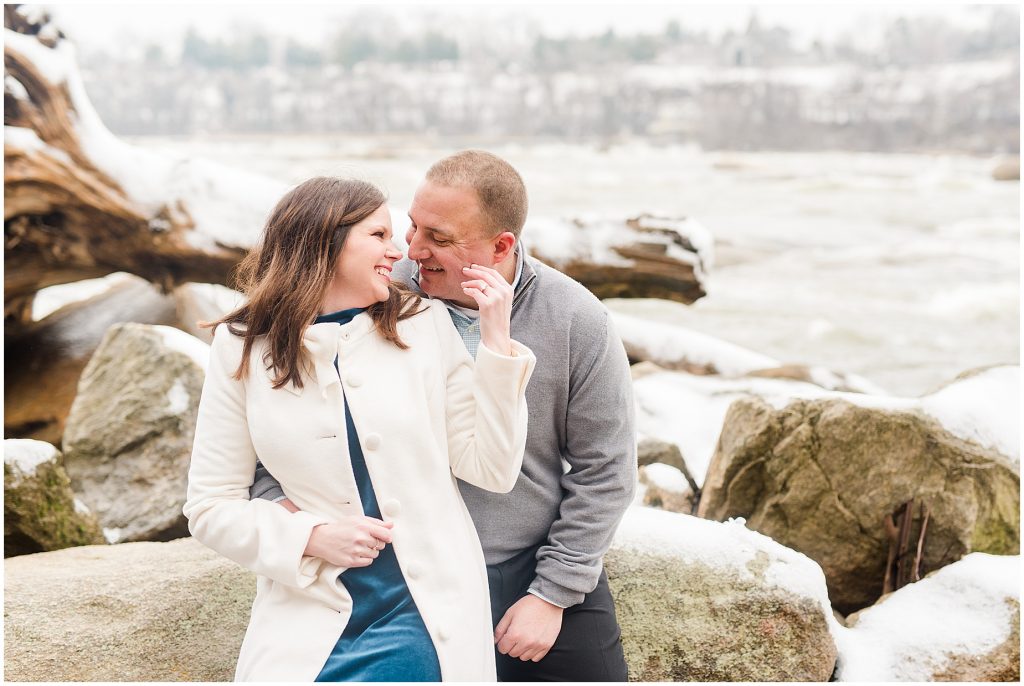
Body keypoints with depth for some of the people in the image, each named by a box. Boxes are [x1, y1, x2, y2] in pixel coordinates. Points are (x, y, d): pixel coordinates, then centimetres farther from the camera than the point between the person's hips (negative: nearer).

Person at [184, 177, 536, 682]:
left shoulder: (425, 324, -1)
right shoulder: (242, 348, -1)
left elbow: (491, 470, -3)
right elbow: (210, 507, 1)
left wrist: (496, 340, -9)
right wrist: (313, 539, -13)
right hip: (307, 628, 0)